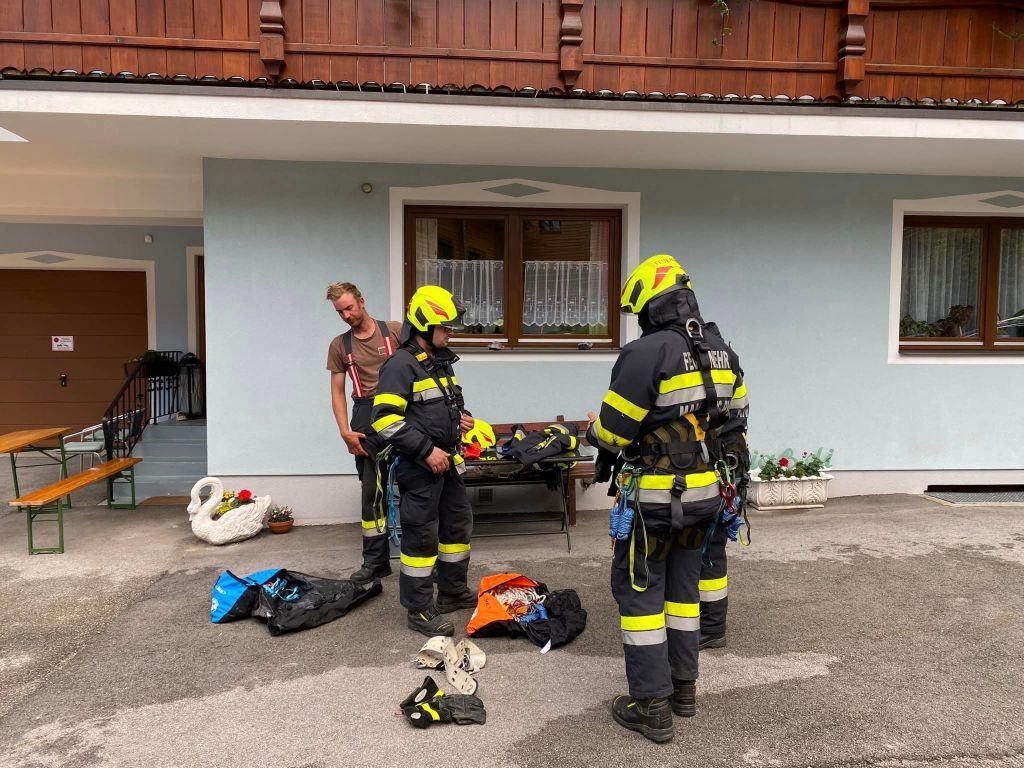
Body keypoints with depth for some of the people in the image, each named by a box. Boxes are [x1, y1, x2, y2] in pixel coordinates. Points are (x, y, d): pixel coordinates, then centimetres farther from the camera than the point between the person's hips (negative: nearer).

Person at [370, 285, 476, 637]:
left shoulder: (441, 360, 11)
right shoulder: (401, 365, -17)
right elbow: (385, 420, -23)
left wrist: (460, 417, 5)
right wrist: (427, 451, -22)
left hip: (447, 460, 9)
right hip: (418, 466, -9)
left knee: (458, 523, 18)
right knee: (421, 535, -1)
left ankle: (453, 592, 35)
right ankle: (419, 611, 13)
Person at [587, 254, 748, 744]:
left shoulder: (647, 352, -19)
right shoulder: (722, 352, 6)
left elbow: (613, 428, -16)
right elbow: (731, 415, 15)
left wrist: (594, 432, 5)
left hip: (657, 495, -7)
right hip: (705, 490, 8)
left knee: (638, 588, 5)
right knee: (682, 583, 20)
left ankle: (651, 706, 10)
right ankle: (684, 687, 31)